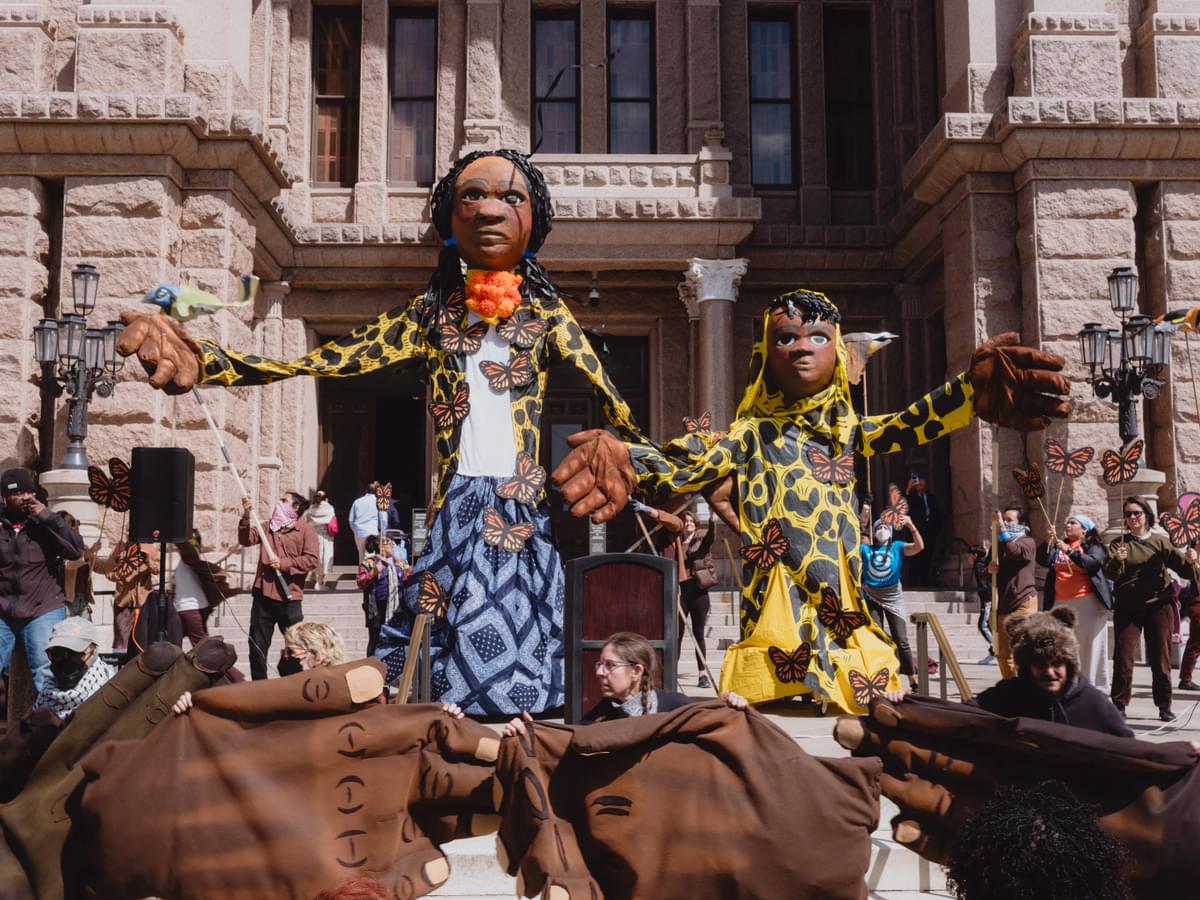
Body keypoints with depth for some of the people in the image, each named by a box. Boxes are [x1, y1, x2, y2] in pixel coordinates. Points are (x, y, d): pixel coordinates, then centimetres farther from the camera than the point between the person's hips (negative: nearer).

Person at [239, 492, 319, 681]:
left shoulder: (305, 530, -1)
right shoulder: (268, 526, 15)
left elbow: (313, 559, -10)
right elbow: (246, 540, 2)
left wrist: (284, 564, -15)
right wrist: (246, 517, -11)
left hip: (288, 598, -4)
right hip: (263, 595, 5)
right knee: (257, 645, 8)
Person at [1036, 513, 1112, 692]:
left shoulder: (1093, 546, 2)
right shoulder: (1058, 545, 15)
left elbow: (1093, 563, -16)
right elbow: (1042, 560, 5)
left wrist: (1069, 551, -23)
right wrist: (1047, 542, -10)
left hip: (1087, 602, -5)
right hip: (1060, 603, 5)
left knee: (1089, 646, -4)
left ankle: (1094, 688, 0)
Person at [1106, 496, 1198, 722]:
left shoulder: (1160, 541, 6)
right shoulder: (1119, 544, 4)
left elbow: (1180, 567, 0)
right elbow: (1110, 573, -8)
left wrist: (1189, 561, -21)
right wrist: (1117, 561, -28)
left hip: (1157, 606, 0)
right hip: (1127, 608, 0)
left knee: (1160, 658, 5)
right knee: (1123, 658, -2)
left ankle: (1164, 706, 15)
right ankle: (1119, 705, 6)